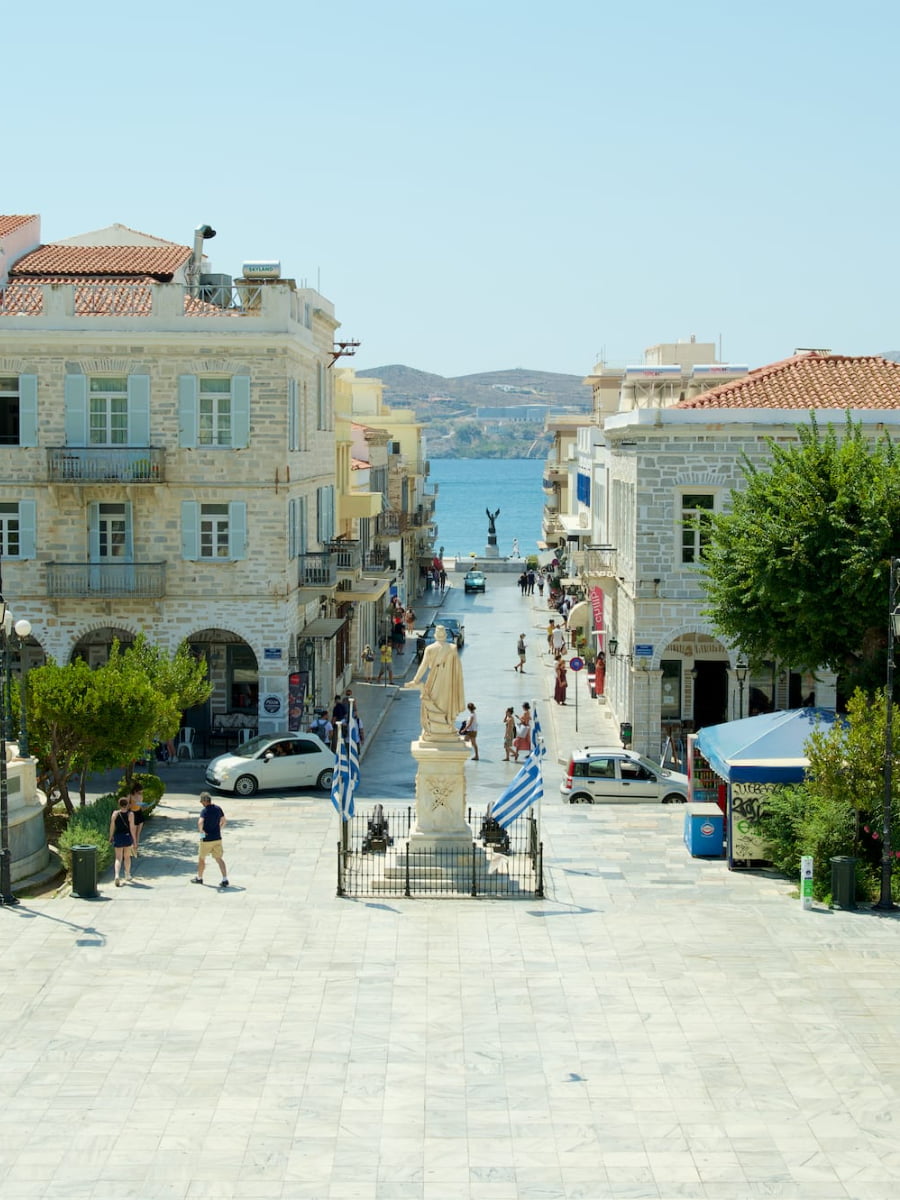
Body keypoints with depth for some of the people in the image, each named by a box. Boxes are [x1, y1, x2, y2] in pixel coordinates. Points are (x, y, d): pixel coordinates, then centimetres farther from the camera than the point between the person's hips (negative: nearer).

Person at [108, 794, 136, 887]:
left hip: (118, 837, 0)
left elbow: (112, 826, -2)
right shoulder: (130, 814, -10)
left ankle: (117, 875, -20)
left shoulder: (115, 814, -6)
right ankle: (127, 876, 31)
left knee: (118, 858, 2)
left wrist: (111, 836, 11)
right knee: (127, 856, 19)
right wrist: (134, 839, -3)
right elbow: (132, 828, -10)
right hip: (127, 837, 0)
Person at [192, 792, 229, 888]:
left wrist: (201, 831, -17)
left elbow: (200, 823, -32)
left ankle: (199, 878, 30)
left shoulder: (204, 811, -17)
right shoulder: (218, 809, 2)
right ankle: (225, 879, -5)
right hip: (217, 838, 5)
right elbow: (224, 822, 12)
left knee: (202, 859, 15)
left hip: (207, 839, -5)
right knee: (219, 859, 6)